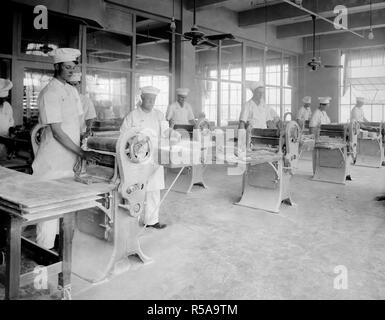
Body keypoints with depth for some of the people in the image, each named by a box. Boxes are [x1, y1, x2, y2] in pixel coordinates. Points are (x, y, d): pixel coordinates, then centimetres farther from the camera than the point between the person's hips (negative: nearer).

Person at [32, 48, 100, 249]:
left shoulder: (72, 91, 12)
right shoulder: (50, 93, -14)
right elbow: (57, 132, -19)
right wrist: (82, 153, -19)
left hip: (68, 160, 8)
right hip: (53, 162, -8)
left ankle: (56, 243, 29)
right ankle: (44, 251, 12)